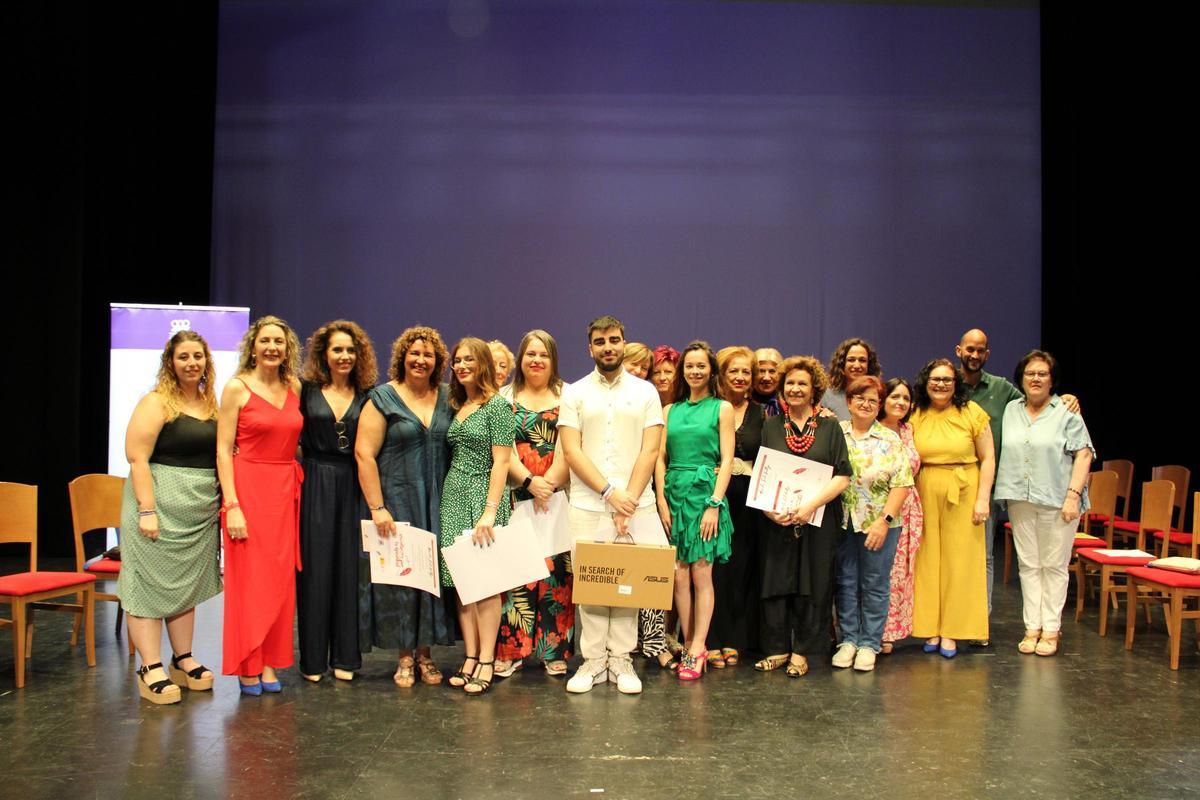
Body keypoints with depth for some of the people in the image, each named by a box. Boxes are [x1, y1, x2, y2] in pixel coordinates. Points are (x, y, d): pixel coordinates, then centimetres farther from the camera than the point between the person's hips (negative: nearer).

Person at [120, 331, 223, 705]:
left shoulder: (211, 403, 10)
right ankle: (150, 669, 4)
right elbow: (137, 458, -13)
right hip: (161, 503, -6)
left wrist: (224, 503, 9)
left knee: (188, 582, 13)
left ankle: (183, 660, 22)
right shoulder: (156, 403, -7)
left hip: (201, 510, 7)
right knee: (151, 582, -1)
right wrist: (146, 510, -20)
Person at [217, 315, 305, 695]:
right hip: (248, 488, -5)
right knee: (249, 578, 0)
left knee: (280, 579, 7)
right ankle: (247, 666, 13)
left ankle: (270, 663, 18)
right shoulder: (237, 388, -4)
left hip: (285, 492, 5)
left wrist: (298, 486, 5)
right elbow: (223, 450, -7)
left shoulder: (294, 389, 9)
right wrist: (231, 504, -15)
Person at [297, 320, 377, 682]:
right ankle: (313, 658, 12)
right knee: (315, 568, 2)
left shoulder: (367, 396, 7)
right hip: (315, 485, -1)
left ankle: (344, 656, 14)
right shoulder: (307, 390, 4)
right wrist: (302, 464, -6)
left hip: (353, 488, 1)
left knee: (349, 568, 4)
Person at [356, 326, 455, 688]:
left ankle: (425, 652, 19)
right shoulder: (383, 398, -3)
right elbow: (364, 454, -9)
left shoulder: (447, 398, 9)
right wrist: (377, 507, -14)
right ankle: (405, 657, 15)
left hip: (437, 504, 3)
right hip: (397, 501, -3)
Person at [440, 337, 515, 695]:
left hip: (483, 495, -7)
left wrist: (490, 511, -18)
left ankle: (487, 661, 1)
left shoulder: (497, 404, -6)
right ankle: (471, 656, 12)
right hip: (454, 495, 7)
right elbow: (453, 456, 15)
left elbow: (500, 462, -12)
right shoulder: (456, 405, 15)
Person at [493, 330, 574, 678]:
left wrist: (548, 483, -15)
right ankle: (510, 650, 7)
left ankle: (556, 650, 8)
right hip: (515, 498, 0)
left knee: (556, 572, -1)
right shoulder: (505, 397, 9)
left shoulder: (566, 397, 8)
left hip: (557, 497, 0)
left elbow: (567, 447, -2)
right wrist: (530, 482, -14)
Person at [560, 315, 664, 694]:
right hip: (587, 504, 0)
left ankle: (621, 659, 13)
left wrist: (628, 498, -10)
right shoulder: (575, 393, 6)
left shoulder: (645, 392, 7)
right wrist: (609, 492, -12)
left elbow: (650, 451, 0)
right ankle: (593, 660, 12)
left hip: (636, 504, 0)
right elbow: (571, 451, -2)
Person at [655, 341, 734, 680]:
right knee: (679, 575, 3)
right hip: (674, 494, 4)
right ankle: (691, 645, 13)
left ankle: (697, 649, 2)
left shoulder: (722, 409, 3)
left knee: (701, 574, -2)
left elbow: (726, 461, -3)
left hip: (705, 494, -3)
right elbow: (660, 458, 9)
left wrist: (714, 504, -11)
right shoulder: (670, 411, 13)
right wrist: (662, 501, -2)